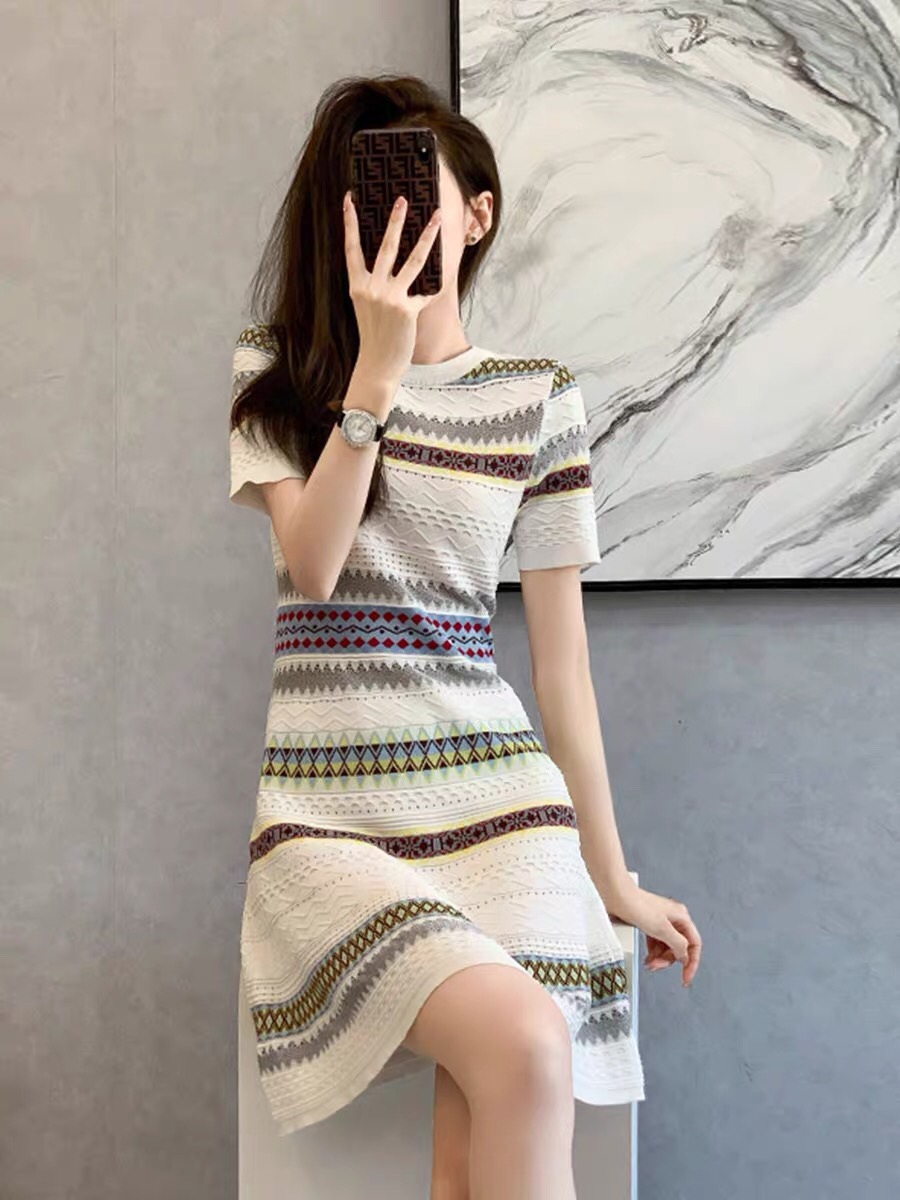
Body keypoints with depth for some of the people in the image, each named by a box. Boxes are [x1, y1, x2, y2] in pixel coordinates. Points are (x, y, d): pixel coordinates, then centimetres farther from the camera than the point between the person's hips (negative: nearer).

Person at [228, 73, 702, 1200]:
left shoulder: (539, 397, 6)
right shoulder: (275, 374, 6)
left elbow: (560, 656, 7)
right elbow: (312, 564, -11)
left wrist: (611, 877, 9)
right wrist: (382, 360, -18)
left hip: (499, 800, 1)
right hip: (328, 815, -1)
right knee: (524, 1044, -27)